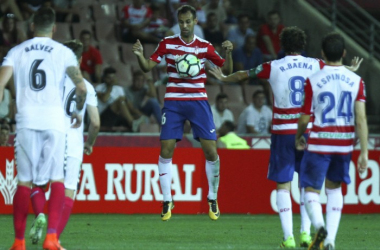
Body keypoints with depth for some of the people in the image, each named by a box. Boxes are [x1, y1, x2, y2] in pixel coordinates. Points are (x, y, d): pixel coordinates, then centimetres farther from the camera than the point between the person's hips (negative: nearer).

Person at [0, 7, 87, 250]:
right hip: (55, 120, -1)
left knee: (24, 181, 7)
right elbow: (81, 87, 0)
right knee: (57, 179, 5)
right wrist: (78, 111, 18)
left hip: (26, 120, 2)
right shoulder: (63, 52, 6)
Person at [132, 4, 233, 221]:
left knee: (210, 150, -6)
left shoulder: (205, 47, 2)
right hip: (173, 103, 0)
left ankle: (213, 200, 11)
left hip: (198, 102, 0)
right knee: (166, 150, -6)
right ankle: (167, 202, 7)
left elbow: (227, 70, 1)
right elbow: (147, 67, 1)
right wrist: (140, 55, -20)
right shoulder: (167, 44, 2)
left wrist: (229, 53, -17)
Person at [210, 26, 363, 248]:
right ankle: (306, 232, 6)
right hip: (309, 130, 2)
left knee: (283, 185, 3)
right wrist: (352, 70, 49)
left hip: (283, 132, -2)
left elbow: (244, 75, 15)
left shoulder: (273, 68, -2)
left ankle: (288, 237, -5)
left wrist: (224, 78, 36)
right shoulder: (315, 66, 3)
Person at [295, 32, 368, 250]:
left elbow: (305, 118, -5)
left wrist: (298, 138, 15)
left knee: (311, 190, 7)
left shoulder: (313, 81, -9)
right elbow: (361, 119, -7)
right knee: (334, 188, 21)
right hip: (345, 144, 3)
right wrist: (364, 152, -4)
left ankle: (319, 224, -24)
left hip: (319, 144, -3)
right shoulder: (356, 81, -2)